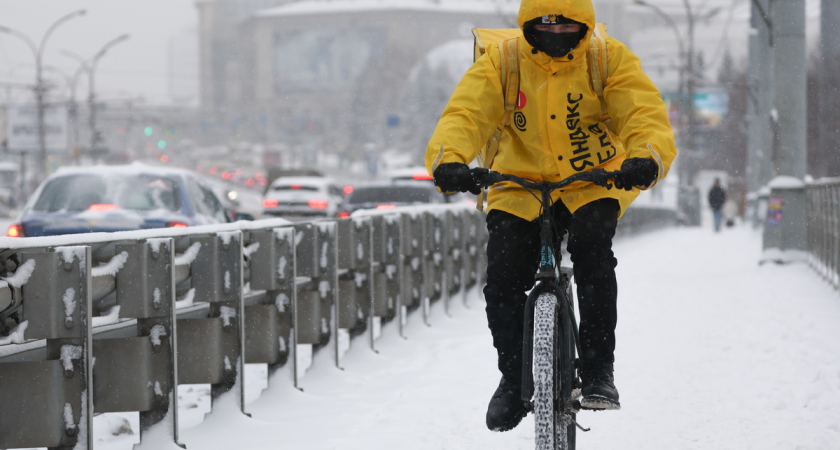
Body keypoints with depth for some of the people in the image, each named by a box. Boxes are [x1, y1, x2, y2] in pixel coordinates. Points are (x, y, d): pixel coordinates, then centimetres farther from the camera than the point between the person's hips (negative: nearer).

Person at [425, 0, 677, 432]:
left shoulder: (610, 59, -11)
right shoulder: (500, 62, -9)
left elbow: (645, 112, -23)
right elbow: (465, 113, -21)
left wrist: (646, 158, -46)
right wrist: (449, 160, -43)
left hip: (594, 184, -1)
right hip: (521, 185, 1)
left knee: (592, 247, -30)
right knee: (503, 275, -16)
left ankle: (597, 371, -18)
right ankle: (513, 380, 8)